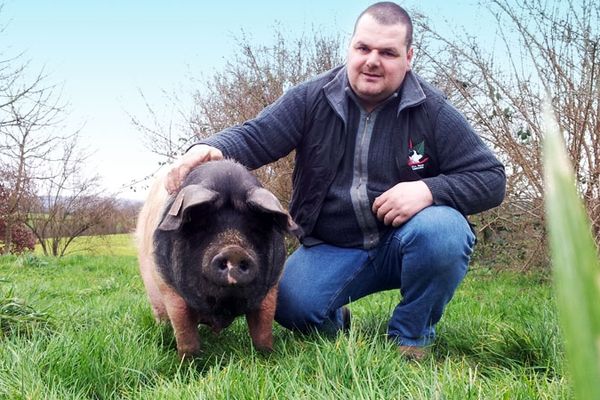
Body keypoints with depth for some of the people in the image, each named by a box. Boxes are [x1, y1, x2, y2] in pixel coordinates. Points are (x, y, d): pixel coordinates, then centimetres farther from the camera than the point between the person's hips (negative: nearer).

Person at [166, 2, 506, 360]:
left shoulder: (432, 111, -8)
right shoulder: (313, 99, -4)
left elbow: (491, 178, -8)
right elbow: (254, 137, -7)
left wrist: (429, 190, -28)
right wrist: (211, 148, -31)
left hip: (403, 244, 0)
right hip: (331, 249, 1)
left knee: (442, 229, -33)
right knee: (290, 305, -25)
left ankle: (411, 337, -7)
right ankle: (335, 322, 14)